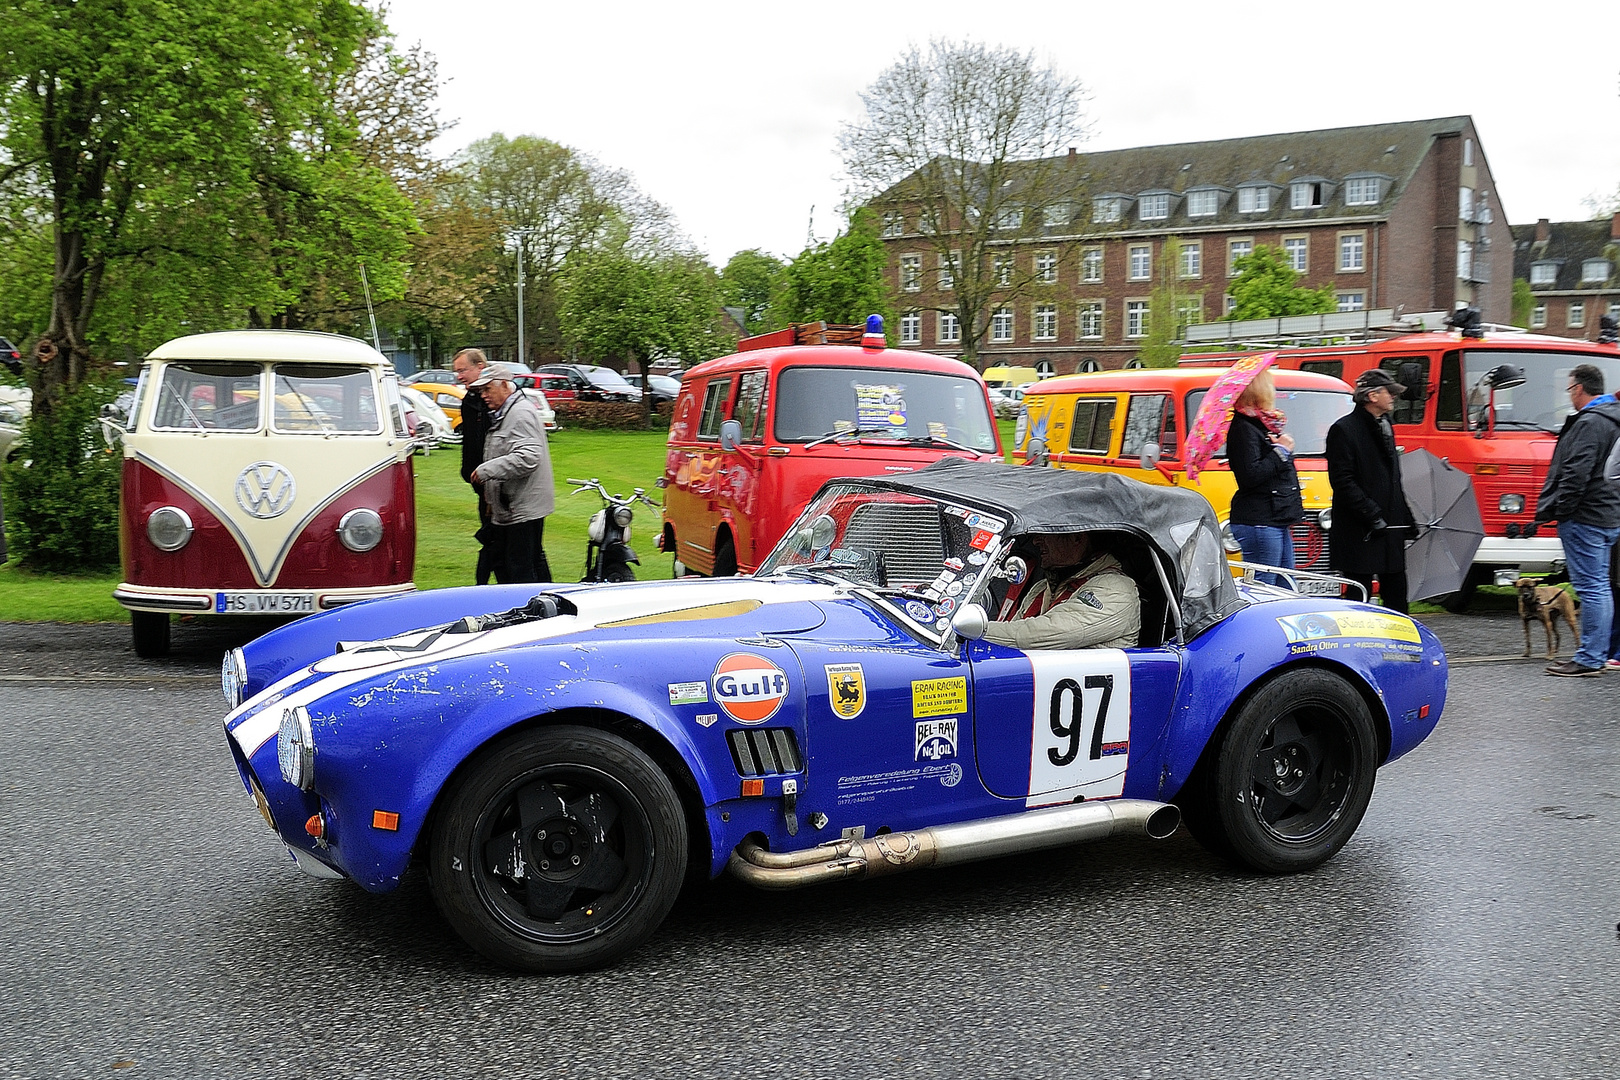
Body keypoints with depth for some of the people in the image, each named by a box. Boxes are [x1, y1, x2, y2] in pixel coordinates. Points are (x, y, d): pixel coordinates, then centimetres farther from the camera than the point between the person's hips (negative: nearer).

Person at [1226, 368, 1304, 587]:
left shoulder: (1267, 423, 18)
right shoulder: (1243, 427, -13)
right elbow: (1250, 476, -22)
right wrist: (1281, 450, -13)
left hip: (1278, 521, 10)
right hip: (1258, 522, -10)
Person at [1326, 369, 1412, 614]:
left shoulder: (1384, 426, 17)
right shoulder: (1343, 430, -10)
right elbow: (1342, 482, -16)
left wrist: (1406, 518, 14)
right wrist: (1372, 515, -19)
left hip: (1390, 529, 8)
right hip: (1360, 535, -8)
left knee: (1396, 595, 10)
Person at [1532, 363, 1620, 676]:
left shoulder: (1590, 423, -16)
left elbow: (1577, 474, -24)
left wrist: (1555, 510, -17)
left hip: (1585, 518, -11)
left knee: (1591, 587, -8)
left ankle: (1589, 659, -5)